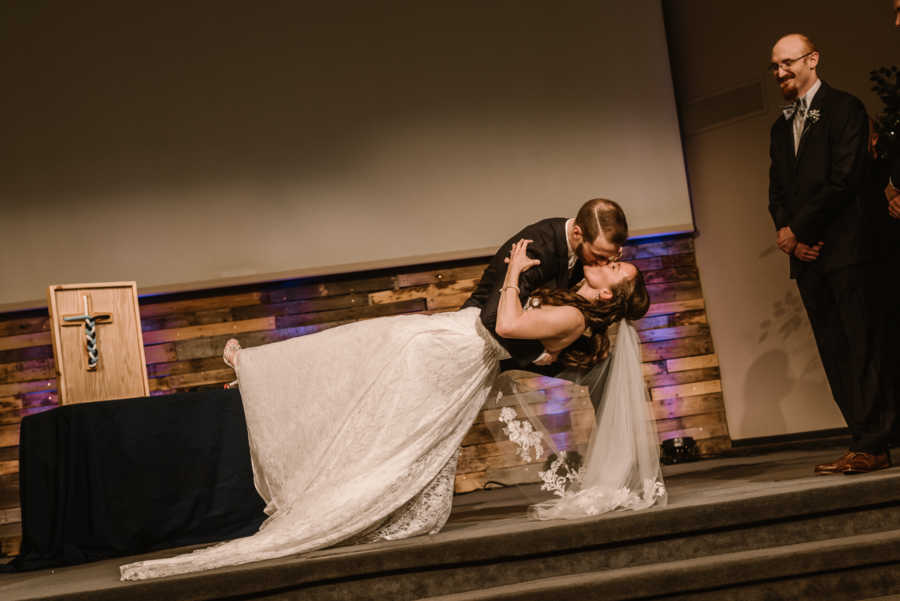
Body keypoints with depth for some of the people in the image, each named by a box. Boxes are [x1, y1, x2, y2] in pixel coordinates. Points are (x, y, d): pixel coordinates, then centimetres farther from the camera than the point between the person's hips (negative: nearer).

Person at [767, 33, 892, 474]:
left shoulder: (843, 108, -1)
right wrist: (786, 232, -3)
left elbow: (845, 179, -12)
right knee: (834, 354, 4)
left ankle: (870, 446, -8)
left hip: (844, 247, -7)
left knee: (860, 347, -8)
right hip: (807, 255, 7)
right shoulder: (781, 128, 22)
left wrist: (797, 230, -11)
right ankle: (867, 442, 7)